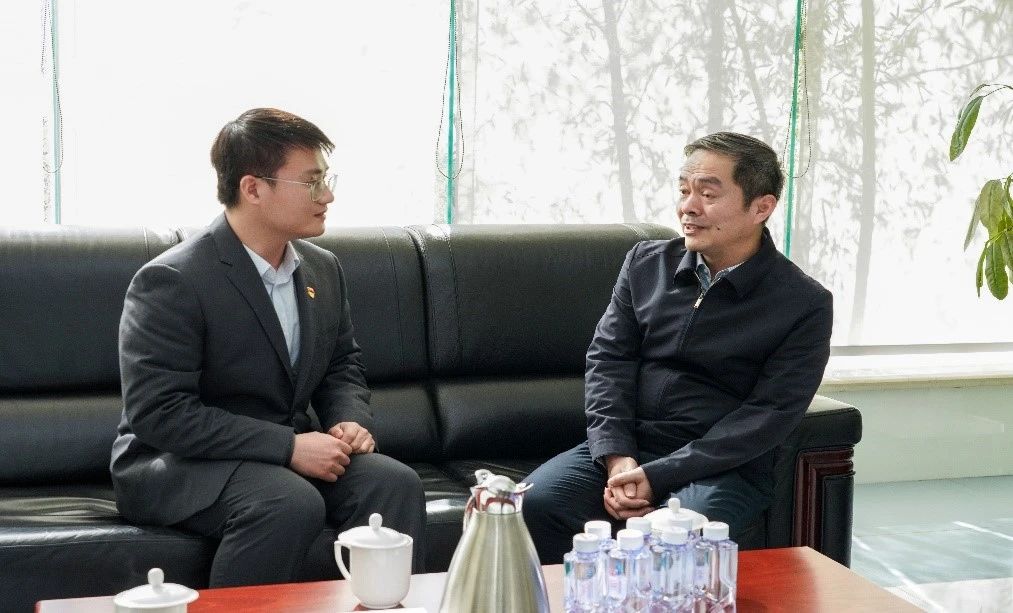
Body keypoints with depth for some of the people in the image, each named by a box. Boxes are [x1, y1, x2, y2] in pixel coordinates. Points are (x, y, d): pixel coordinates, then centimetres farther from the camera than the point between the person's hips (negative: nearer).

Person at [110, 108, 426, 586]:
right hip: (177, 463, -6)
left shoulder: (322, 269, 5)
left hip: (289, 452, 7)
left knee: (394, 483, -18)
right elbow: (160, 412, -24)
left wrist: (351, 421, -6)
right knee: (291, 503, -33)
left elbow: (342, 366, 18)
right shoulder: (171, 282, -19)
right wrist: (288, 446, -27)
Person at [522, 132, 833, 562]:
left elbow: (769, 416, -10)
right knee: (532, 505, -24)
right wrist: (616, 457, -12)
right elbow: (608, 358, 6)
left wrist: (656, 476, -17)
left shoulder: (804, 305, -4)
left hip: (722, 466, -3)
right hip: (624, 447, 3)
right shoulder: (646, 263, 10)